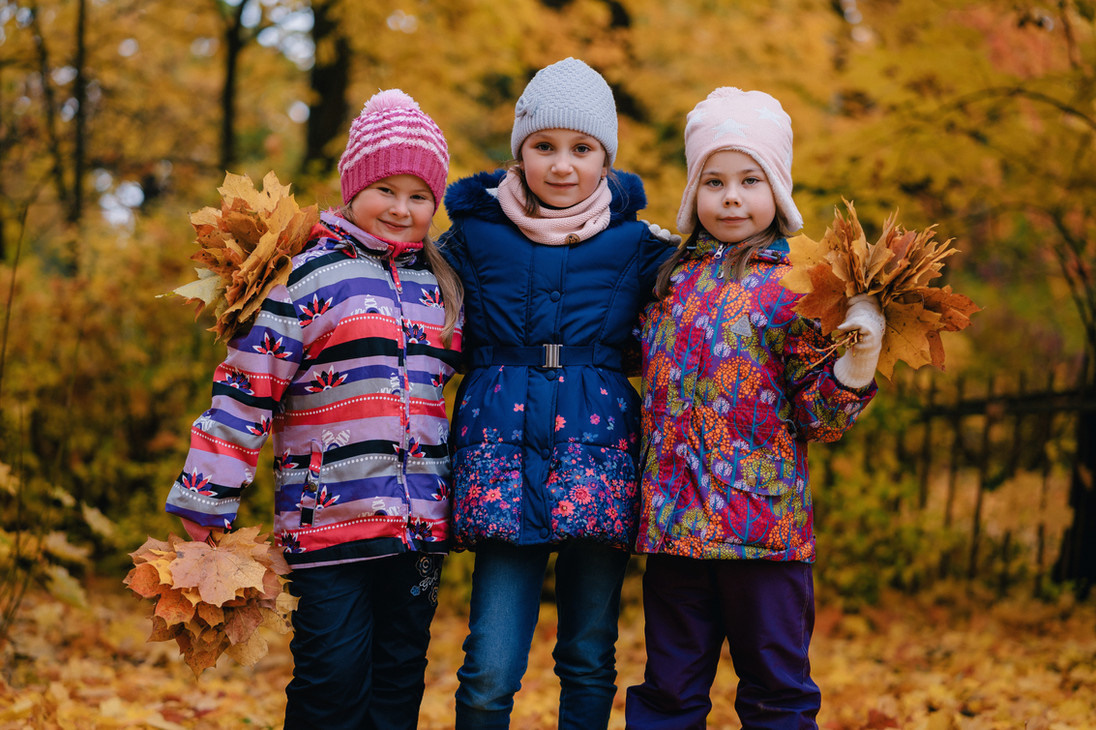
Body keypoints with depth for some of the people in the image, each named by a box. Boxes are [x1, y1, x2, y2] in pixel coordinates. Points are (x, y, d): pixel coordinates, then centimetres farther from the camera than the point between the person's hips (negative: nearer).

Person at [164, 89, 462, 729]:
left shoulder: (440, 287, 13)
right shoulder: (312, 275, -5)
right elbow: (246, 389, -6)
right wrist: (204, 506, -8)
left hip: (420, 525, 6)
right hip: (328, 522, -5)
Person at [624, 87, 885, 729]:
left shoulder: (795, 287, -4)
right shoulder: (674, 276, 12)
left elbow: (819, 418, -5)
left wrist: (861, 355, -21)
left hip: (764, 522, -4)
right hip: (674, 519, 4)